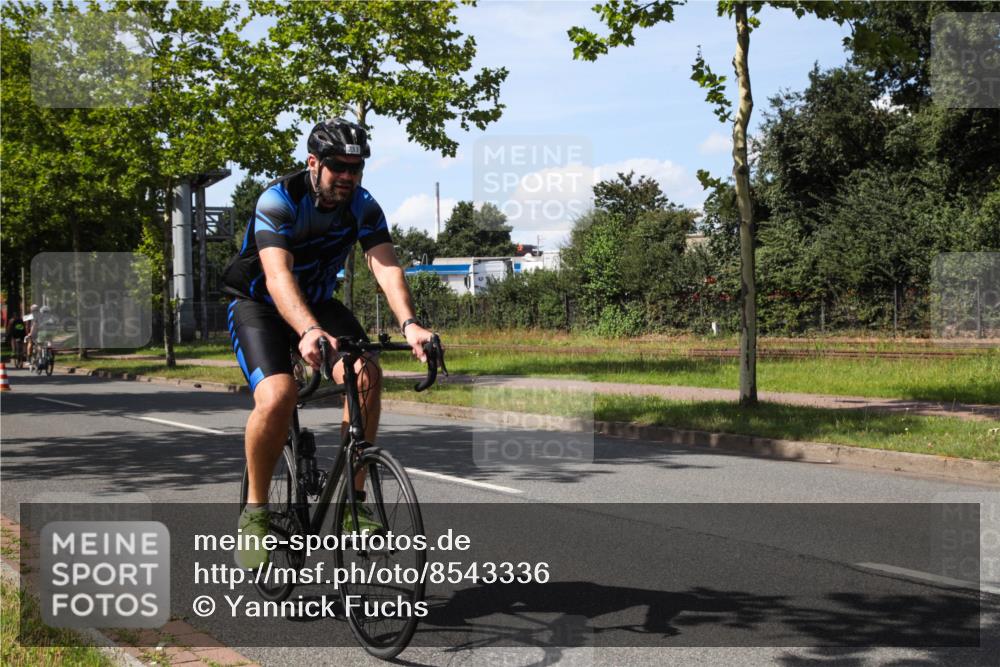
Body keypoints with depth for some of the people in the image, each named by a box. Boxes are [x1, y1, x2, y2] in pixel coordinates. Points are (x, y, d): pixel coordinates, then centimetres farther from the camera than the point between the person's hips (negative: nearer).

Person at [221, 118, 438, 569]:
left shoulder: (363, 206, -12)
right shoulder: (278, 201, -26)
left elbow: (386, 266, -25)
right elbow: (277, 277, -40)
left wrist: (409, 323, -45)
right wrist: (308, 332, -58)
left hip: (319, 302, 4)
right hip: (259, 305, -4)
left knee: (368, 375, -23)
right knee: (277, 395, -30)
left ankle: (353, 499, -11)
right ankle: (255, 511, -11)